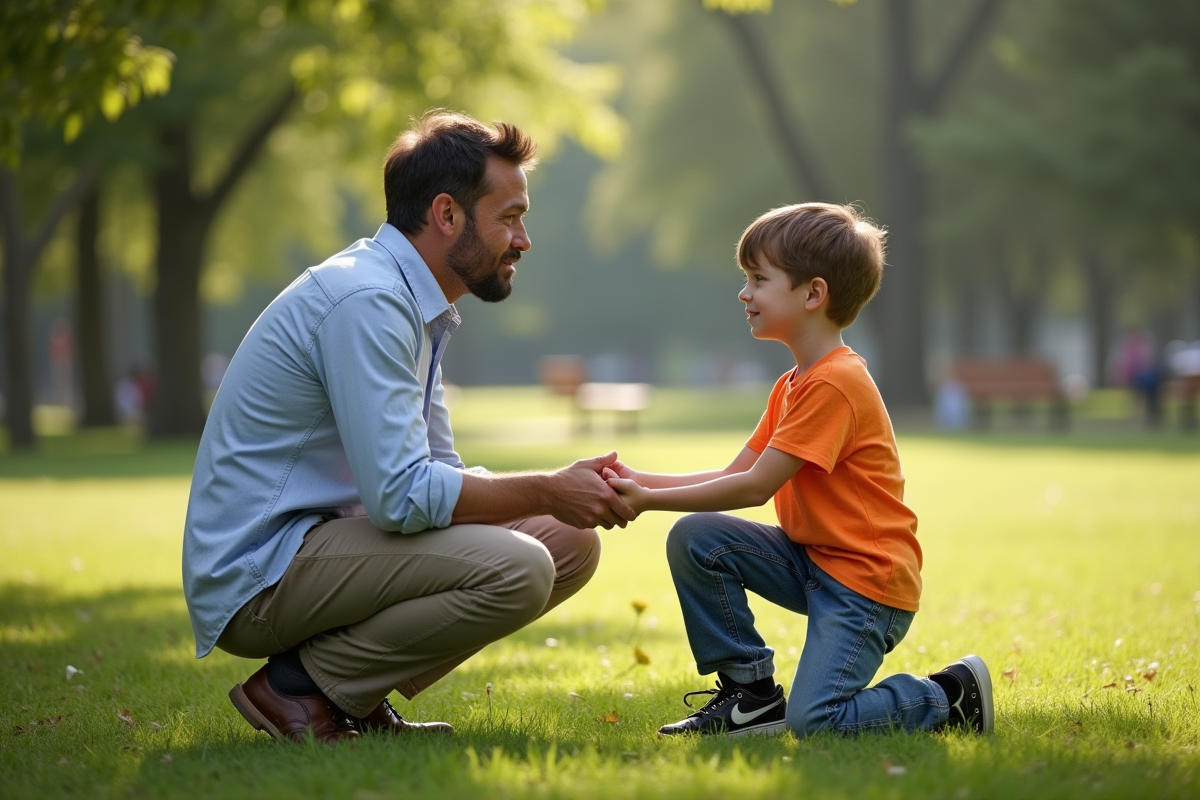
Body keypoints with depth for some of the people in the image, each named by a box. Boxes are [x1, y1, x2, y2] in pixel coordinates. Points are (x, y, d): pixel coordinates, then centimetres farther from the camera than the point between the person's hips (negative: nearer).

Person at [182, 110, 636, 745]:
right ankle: (300, 687, -9)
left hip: (322, 539, 10)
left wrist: (567, 488, 0)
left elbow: (438, 472, 17)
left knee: (570, 544, 6)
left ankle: (353, 694, 6)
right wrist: (548, 492, -16)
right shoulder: (365, 299, -19)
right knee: (514, 569, -26)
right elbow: (401, 495, -25)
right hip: (257, 571, -10)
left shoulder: (414, 304, 13)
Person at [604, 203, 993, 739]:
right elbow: (736, 474, 9)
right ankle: (751, 694, 4)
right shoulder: (792, 385, 14)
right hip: (810, 561, 9)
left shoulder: (834, 383, -19)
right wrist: (641, 481, -3)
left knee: (814, 720, -21)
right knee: (694, 540, -6)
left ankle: (950, 697, 4)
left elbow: (755, 488, -21)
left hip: (869, 580, -9)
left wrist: (649, 500, -17)